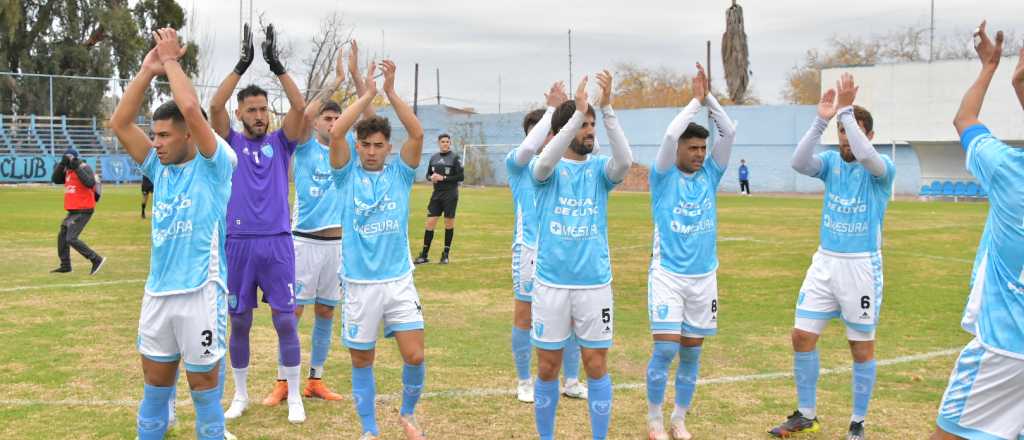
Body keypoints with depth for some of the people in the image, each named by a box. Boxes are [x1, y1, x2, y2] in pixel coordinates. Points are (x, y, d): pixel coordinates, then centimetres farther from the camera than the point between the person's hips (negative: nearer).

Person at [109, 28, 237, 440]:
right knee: (155, 382, 15)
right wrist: (148, 69, -1)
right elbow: (120, 123, 4)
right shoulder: (159, 168, 10)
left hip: (200, 292, -6)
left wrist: (170, 60, -9)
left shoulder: (213, 166, -7)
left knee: (203, 382, 6)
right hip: (157, 291, 6)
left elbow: (191, 108, -21)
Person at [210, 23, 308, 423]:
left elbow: (299, 106, -9)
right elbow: (214, 106, -11)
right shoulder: (230, 143, 5)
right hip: (238, 243, 0)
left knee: (285, 321, -1)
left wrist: (277, 66, -14)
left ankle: (293, 396, 10)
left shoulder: (280, 142, 6)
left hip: (277, 243, 0)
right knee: (239, 323, 8)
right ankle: (240, 394, 22)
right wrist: (242, 65, -15)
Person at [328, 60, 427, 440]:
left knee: (415, 356, -3)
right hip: (360, 283, 0)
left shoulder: (400, 173, 4)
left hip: (399, 280, 1)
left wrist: (391, 92, -12)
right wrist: (367, 95, -10)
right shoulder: (347, 175, 1)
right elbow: (335, 133, -14)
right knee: (362, 361, 8)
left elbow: (417, 133, -11)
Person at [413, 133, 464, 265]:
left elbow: (461, 177, -8)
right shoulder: (434, 157, 9)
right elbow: (428, 174, 17)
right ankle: (424, 255, 6)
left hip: (450, 195, -4)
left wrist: (443, 178, -15)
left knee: (449, 223, 2)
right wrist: (431, 178, -6)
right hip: (436, 194, 4)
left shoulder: (454, 157, -4)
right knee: (430, 222, 0)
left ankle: (445, 254, 13)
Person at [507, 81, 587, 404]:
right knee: (525, 316, 5)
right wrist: (552, 108, -19)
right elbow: (529, 147, -22)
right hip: (530, 250, -4)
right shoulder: (518, 163, 0)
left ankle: (571, 381, 19)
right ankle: (524, 382, 19)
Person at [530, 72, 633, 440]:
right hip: (551, 282, -1)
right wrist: (579, 111, -31)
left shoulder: (599, 169, 3)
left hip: (595, 283, 1)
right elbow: (545, 162, -26)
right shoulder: (547, 169, -1)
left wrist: (607, 109, -26)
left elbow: (625, 161, -19)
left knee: (596, 367, 5)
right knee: (548, 369, 8)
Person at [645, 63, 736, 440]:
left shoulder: (709, 175, 6)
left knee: (691, 351, 8)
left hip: (704, 276, 4)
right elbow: (670, 134, -19)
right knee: (665, 348, -9)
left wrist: (709, 97, -7)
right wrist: (695, 101, -11)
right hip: (667, 274, -4)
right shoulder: (663, 176, -4)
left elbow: (729, 132, -3)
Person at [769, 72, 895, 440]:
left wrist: (845, 109, -29)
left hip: (862, 266, -4)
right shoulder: (830, 162, 3)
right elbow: (798, 162, -17)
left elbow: (865, 156, -32)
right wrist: (822, 120, -25)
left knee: (862, 346, 5)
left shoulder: (881, 169, -8)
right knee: (802, 336, 3)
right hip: (825, 262, 4)